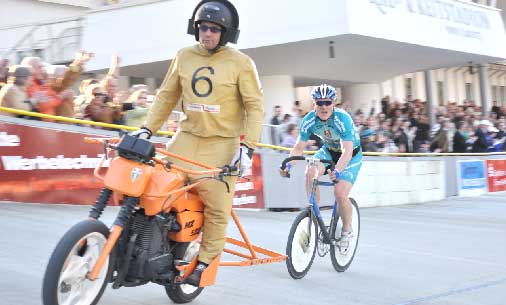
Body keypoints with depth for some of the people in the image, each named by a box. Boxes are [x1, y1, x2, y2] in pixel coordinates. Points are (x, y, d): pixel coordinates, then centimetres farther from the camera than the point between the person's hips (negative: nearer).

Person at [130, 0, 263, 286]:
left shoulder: (241, 63, -5)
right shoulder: (184, 56, 7)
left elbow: (255, 106, -6)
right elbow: (166, 96, 13)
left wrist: (248, 147, -15)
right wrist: (147, 129, 4)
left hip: (222, 145, -3)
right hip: (187, 138, 4)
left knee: (217, 210, -4)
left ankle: (205, 262, 14)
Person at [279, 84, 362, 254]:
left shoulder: (342, 119, -32)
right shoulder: (309, 120, -19)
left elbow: (347, 150, -41)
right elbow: (299, 147, -12)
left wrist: (337, 171, -58)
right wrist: (288, 164, -30)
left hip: (351, 155, -4)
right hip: (328, 151, 4)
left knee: (340, 193, -22)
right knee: (310, 172, -28)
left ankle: (347, 231, 4)